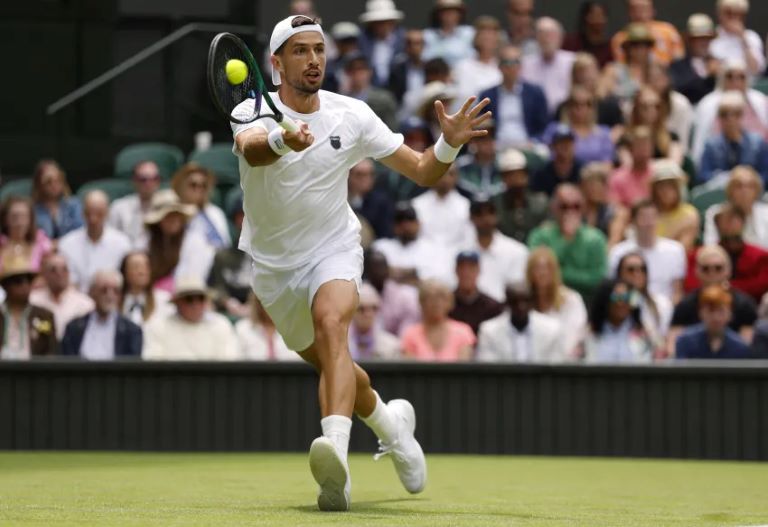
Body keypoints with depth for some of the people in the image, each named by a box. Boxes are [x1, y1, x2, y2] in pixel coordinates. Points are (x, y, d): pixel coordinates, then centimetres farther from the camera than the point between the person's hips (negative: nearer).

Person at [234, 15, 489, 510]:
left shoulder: (352, 116, -8)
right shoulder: (254, 112, -15)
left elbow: (423, 171, -5)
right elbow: (251, 149, -41)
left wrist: (449, 143, -27)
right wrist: (282, 141, -65)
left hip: (334, 250, -1)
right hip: (274, 264, 2)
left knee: (331, 325, -32)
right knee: (329, 363, 14)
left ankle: (336, 448, -53)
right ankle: (391, 423, 46)